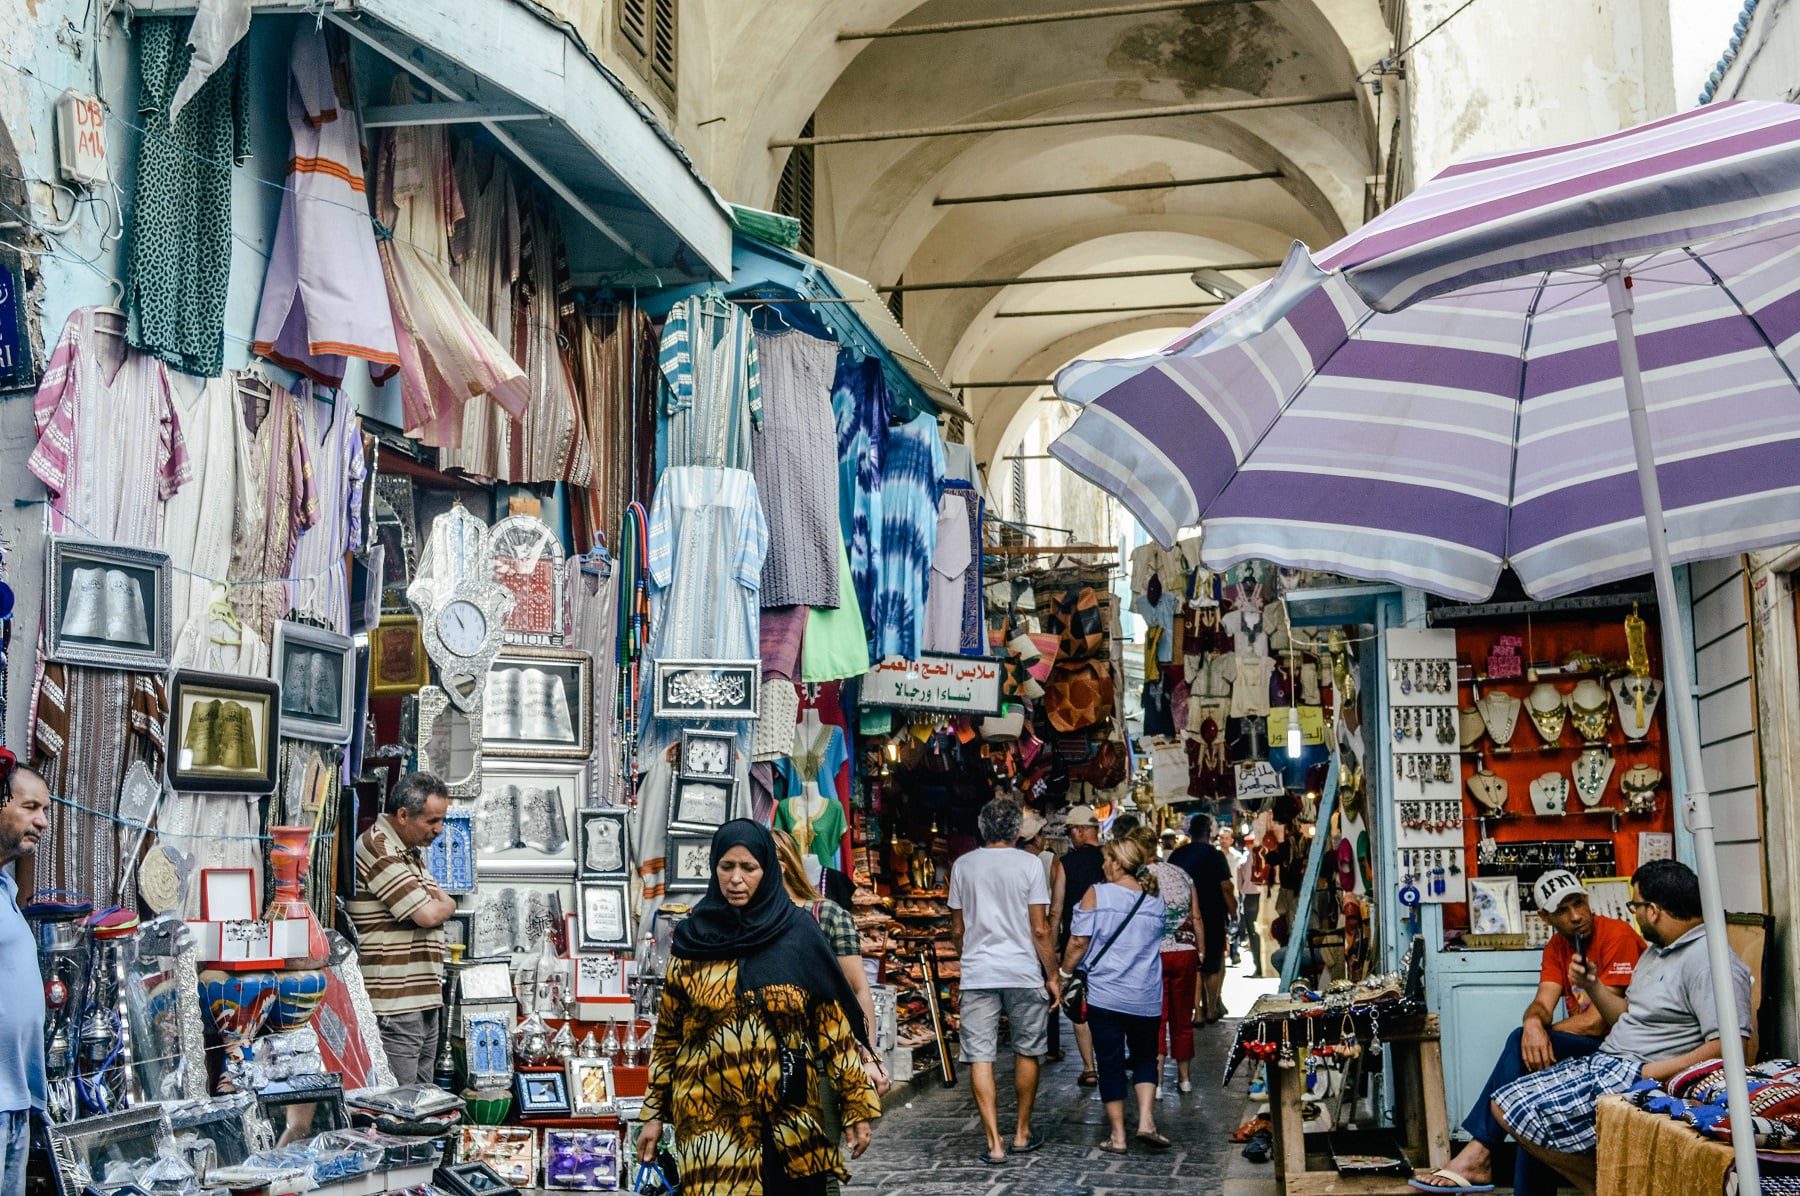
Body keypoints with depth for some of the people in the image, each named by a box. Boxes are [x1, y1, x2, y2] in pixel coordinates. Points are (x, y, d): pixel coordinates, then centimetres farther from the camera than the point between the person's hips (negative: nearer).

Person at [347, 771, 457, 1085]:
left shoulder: (414, 852, 18)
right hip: (394, 1008, -10)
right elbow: (427, 915, -17)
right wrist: (446, 906, 3)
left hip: (426, 1001, 10)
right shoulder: (378, 850, -15)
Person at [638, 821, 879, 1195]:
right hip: (711, 1114, 0)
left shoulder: (799, 934, -2)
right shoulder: (692, 938, 2)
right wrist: (654, 1113, 6)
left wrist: (858, 1106, -5)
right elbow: (668, 1032, 8)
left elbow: (834, 1024, -2)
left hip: (788, 1112, 0)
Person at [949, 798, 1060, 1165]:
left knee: (980, 1056, 2)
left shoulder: (963, 865, 4)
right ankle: (1022, 1133, 23)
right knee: (1027, 1053, 15)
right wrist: (1052, 976, 4)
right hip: (1023, 972, -1)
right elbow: (1040, 929, -6)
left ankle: (994, 1143, -2)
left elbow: (957, 929, 11)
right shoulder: (1029, 864, -5)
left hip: (977, 973, 1)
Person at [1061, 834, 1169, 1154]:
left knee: (1110, 1063, 6)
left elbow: (1079, 942, -9)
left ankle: (1117, 1135, 9)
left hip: (1105, 995, -3)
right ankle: (1146, 1120, 2)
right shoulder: (1156, 900, 4)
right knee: (1145, 1057, 19)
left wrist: (1063, 974, 3)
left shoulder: (1097, 894, -9)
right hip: (1146, 997, 3)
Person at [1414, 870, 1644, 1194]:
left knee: (1524, 1045, -23)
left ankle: (1478, 1154, -23)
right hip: (1579, 1048, 7)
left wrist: (1539, 1032, -5)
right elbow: (1542, 1003, -2)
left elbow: (1599, 1020, -17)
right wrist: (1534, 1024, -27)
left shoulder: (1617, 936, -12)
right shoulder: (1557, 947, 12)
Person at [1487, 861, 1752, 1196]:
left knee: (1521, 1112, -19)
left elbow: (1730, 1046, -25)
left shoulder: (1709, 961, -15)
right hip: (1604, 1061, 11)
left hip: (1637, 1075, -11)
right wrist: (1592, 986, 9)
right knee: (1505, 1104, 3)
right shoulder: (1657, 950, 20)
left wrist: (1652, 1074, -26)